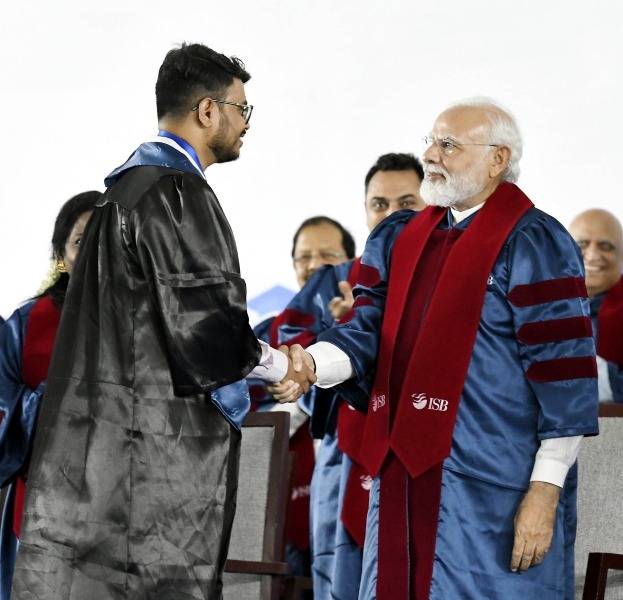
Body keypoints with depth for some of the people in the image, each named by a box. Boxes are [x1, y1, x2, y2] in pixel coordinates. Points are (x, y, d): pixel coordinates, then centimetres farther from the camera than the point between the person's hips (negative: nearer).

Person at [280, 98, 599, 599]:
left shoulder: (534, 247, -7)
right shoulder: (399, 240, 14)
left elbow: (564, 372, -12)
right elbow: (369, 331, 7)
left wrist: (546, 491, -16)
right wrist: (310, 363, -15)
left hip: (493, 491, -6)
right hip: (405, 477, 7)